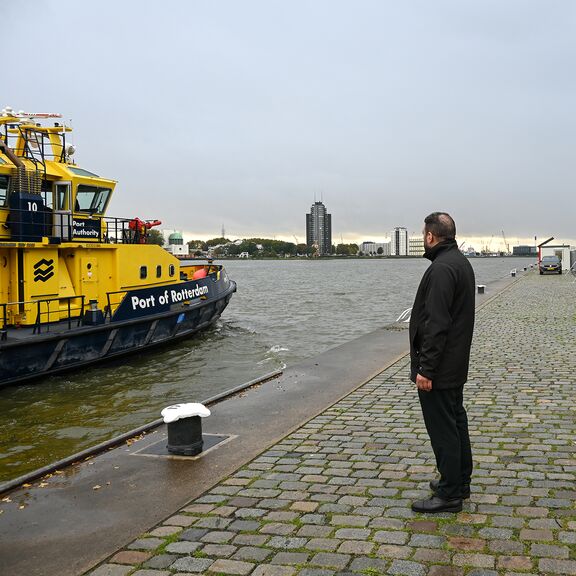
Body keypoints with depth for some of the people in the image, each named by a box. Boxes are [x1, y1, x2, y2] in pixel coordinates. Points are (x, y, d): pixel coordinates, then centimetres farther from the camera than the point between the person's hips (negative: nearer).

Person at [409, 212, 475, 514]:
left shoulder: (442, 268, -21)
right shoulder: (461, 262, 12)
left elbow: (436, 324, -26)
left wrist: (425, 369, -23)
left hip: (439, 367, -11)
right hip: (456, 365, 11)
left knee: (443, 429, -2)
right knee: (456, 422, 18)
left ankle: (449, 495, 8)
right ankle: (460, 483, 31)